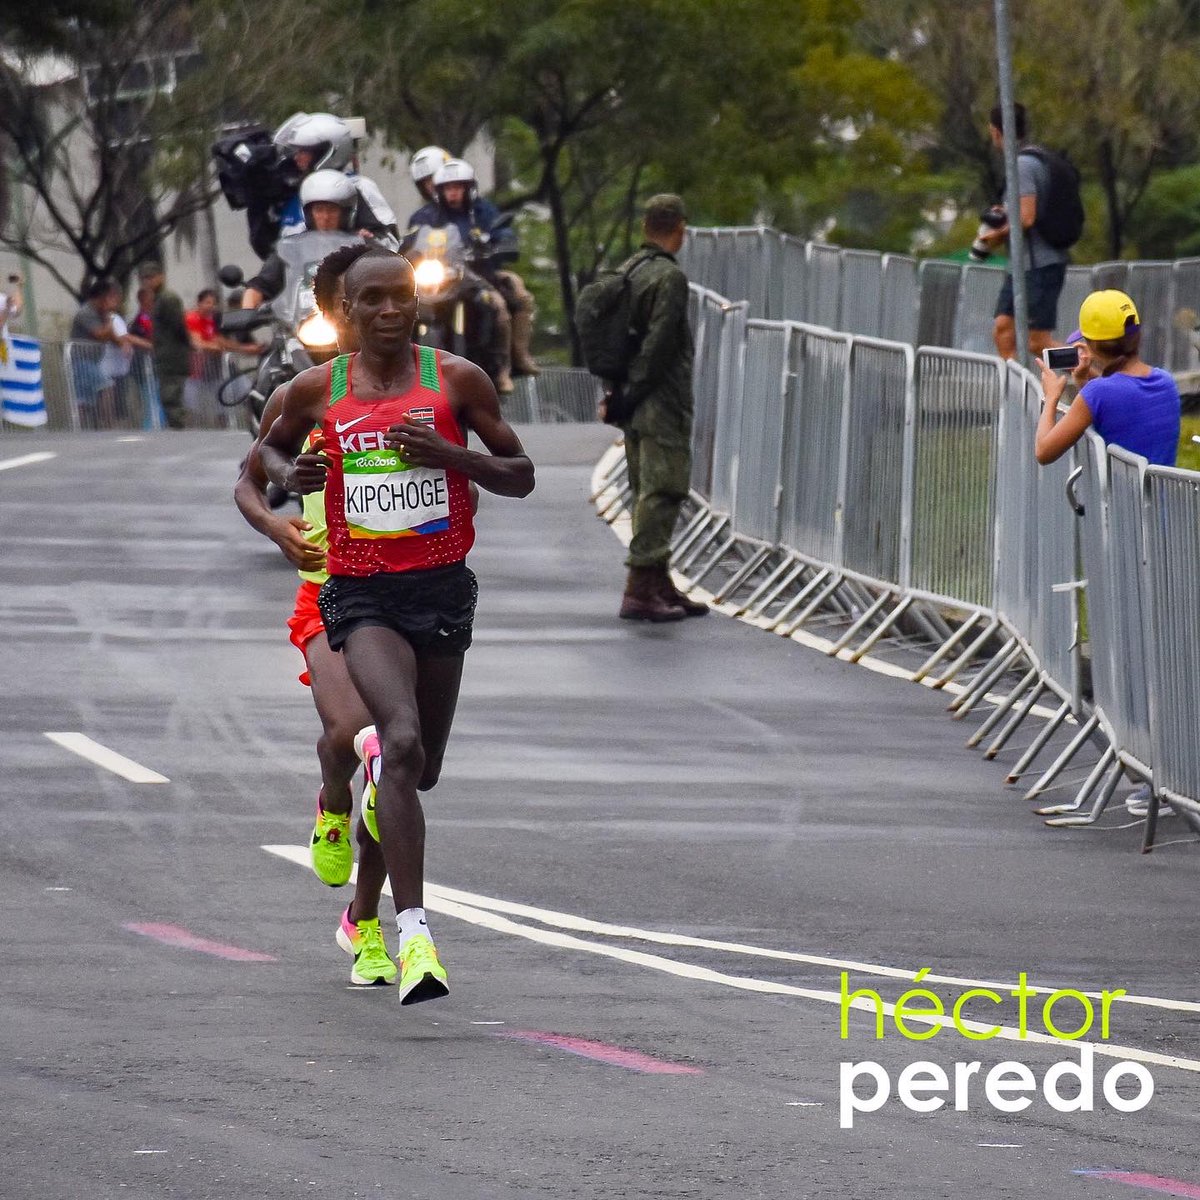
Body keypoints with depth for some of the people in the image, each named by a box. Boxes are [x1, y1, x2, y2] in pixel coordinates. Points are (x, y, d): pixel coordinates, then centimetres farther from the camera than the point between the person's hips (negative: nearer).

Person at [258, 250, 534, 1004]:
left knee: (422, 769, 14)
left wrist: (448, 453, -13)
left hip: (442, 587, 2)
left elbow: (520, 477, 4)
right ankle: (414, 931, -29)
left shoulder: (457, 381, 0)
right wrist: (291, 475, -1)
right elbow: (272, 449, 22)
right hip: (362, 594, -2)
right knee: (403, 743, -24)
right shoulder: (316, 391, 3)